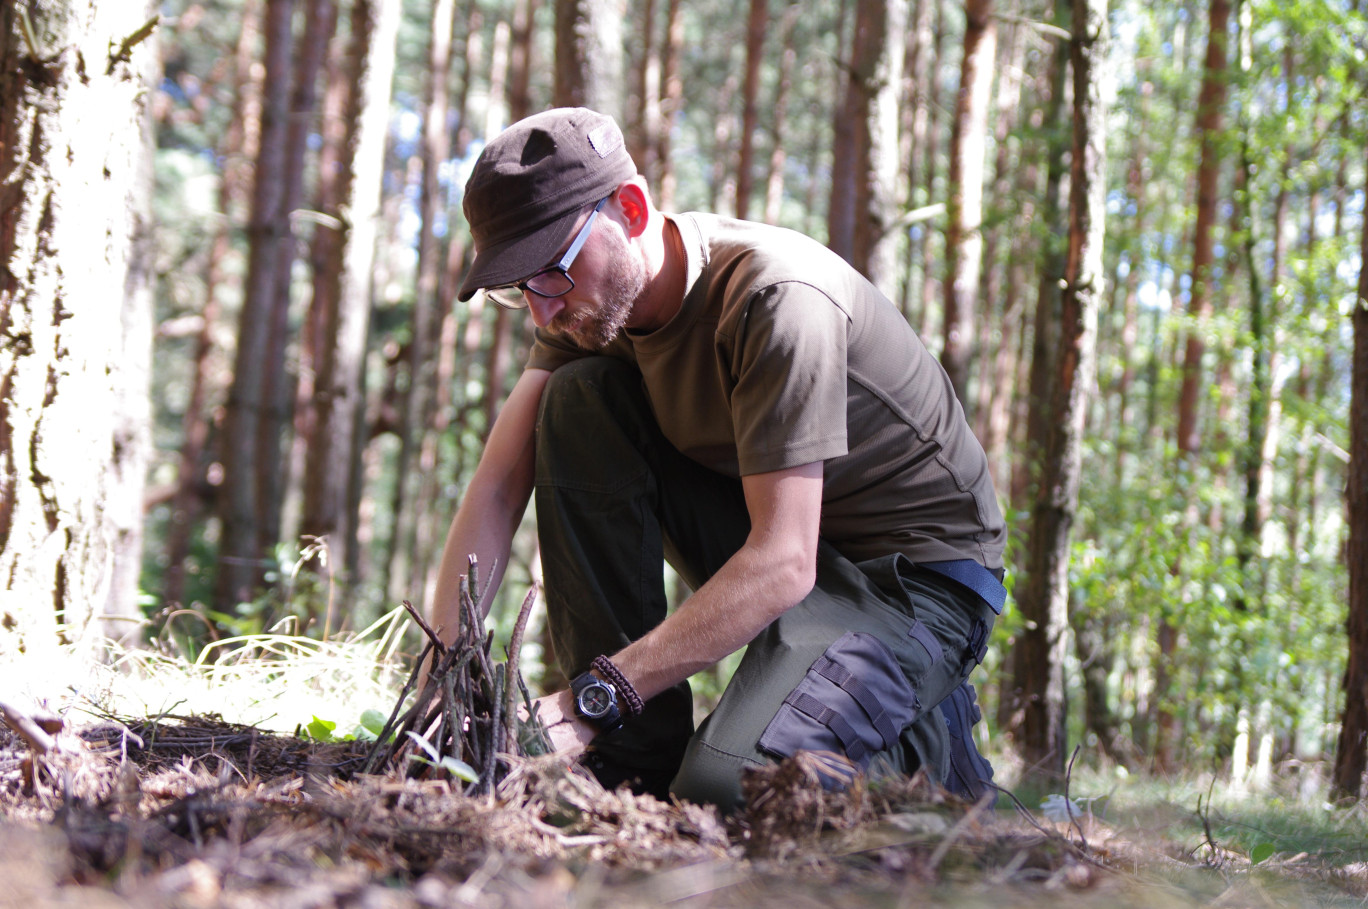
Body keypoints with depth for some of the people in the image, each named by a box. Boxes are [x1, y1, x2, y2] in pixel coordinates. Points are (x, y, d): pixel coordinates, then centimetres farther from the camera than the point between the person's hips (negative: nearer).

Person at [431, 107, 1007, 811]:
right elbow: (496, 488, -8)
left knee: (722, 788, -30)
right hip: (768, 537, 8)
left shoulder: (779, 299, -29)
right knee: (576, 401, -13)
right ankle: (639, 751, -9)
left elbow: (783, 565, -33)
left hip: (922, 572, -8)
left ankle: (928, 739, 2)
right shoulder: (593, 294, -6)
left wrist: (588, 701, -36)